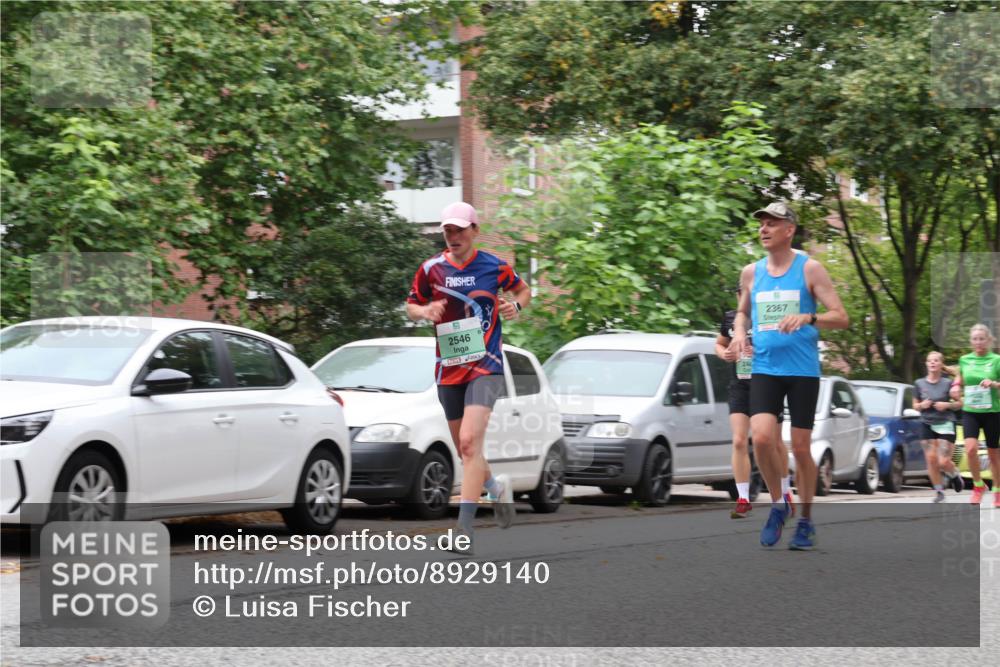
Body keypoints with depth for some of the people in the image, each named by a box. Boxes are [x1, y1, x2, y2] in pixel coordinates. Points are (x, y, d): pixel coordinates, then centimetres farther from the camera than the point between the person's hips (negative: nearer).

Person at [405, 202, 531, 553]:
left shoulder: (494, 266, 0)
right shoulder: (431, 269, 3)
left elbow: (523, 290, 19)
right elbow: (411, 305, 14)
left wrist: (516, 305, -3)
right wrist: (424, 311, -8)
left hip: (485, 366, -4)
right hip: (448, 370, 4)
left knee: (470, 442, -20)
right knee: (464, 450, 12)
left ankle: (465, 526, -23)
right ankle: (497, 488, 43)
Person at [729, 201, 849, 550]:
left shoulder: (810, 269, -2)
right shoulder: (751, 272, 9)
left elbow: (840, 317, -4)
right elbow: (742, 312, 25)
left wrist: (808, 318, -23)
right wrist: (739, 333, 3)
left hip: (803, 369, -2)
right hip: (764, 368, 2)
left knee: (800, 448, 2)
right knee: (762, 436, -18)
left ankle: (806, 521, 18)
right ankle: (778, 505, 4)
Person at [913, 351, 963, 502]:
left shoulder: (948, 383, -4)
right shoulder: (919, 384, 3)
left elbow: (959, 403, 1)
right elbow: (915, 405, 11)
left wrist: (947, 405, -16)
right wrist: (922, 405, -10)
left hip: (946, 424, -3)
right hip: (927, 424, 3)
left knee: (944, 462, -9)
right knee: (931, 459, -3)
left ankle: (954, 475, 25)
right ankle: (939, 491, 10)